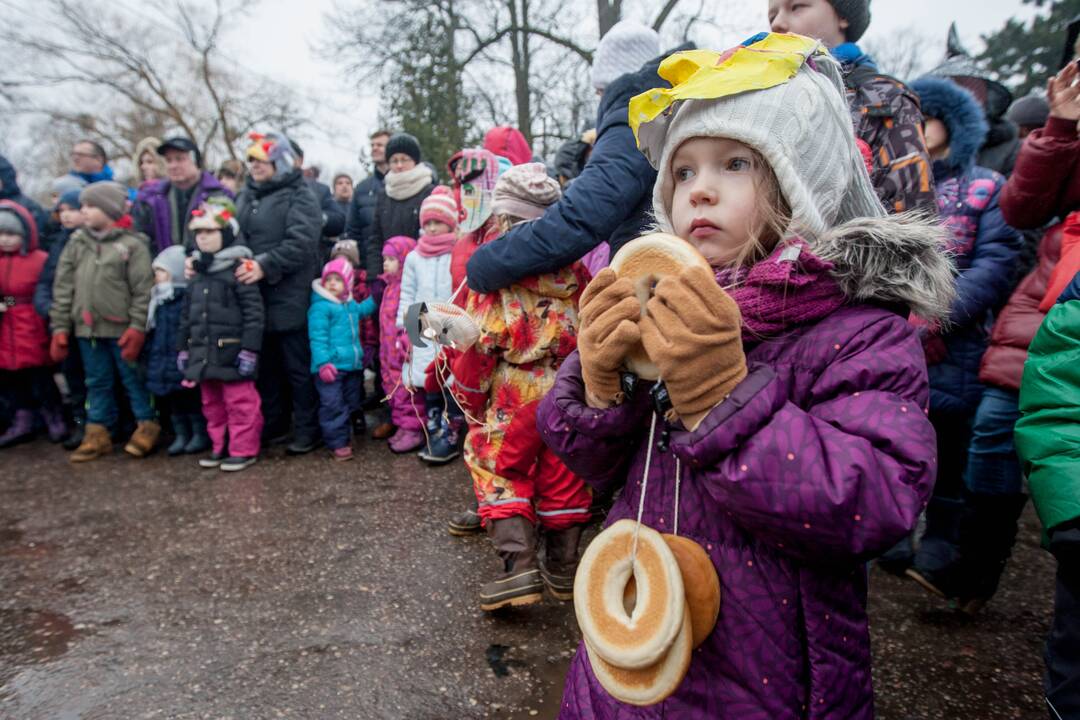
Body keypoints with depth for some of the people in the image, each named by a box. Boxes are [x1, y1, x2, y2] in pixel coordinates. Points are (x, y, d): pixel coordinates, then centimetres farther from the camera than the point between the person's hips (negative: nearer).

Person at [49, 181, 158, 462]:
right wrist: (60, 327, 4)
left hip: (123, 329, -5)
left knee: (134, 379, 6)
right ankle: (98, 433, 23)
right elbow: (63, 287, 8)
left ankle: (147, 427, 20)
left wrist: (137, 327, -15)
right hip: (87, 328, 5)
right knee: (97, 382, 14)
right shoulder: (77, 242, 7)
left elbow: (143, 290, -11)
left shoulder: (132, 244, -8)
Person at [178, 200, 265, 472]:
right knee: (212, 404, 17)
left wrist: (249, 349, -18)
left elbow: (254, 313, -15)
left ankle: (244, 449, 12)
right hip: (203, 352, 8)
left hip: (231, 352, -8)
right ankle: (220, 447, 29)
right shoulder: (197, 271, 13)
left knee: (240, 403, 1)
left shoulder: (239, 268, -11)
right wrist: (183, 347, 18)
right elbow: (187, 314, 19)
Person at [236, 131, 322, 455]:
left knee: (297, 366, 1)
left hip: (289, 298, -7)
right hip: (253, 296, 7)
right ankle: (272, 424, 28)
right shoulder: (247, 196, 17)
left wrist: (265, 266, -24)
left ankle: (307, 429, 11)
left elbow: (300, 243, -17)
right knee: (265, 365, 15)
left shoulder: (299, 195, -4)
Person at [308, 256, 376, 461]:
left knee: (350, 404, 16)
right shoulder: (320, 307, -11)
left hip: (353, 366, 8)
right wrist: (323, 363, -25)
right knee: (333, 406, -5)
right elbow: (318, 338, -18)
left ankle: (345, 437, 29)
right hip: (331, 367, -8)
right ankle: (337, 443, 3)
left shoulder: (351, 305, 13)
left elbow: (364, 309, 38)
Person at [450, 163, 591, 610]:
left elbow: (480, 342, -11)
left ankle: (518, 562, -1)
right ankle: (563, 568, 25)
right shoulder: (577, 271, 3)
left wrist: (469, 397, 2)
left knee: (498, 469, 11)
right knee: (563, 472, 15)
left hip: (515, 397, -4)